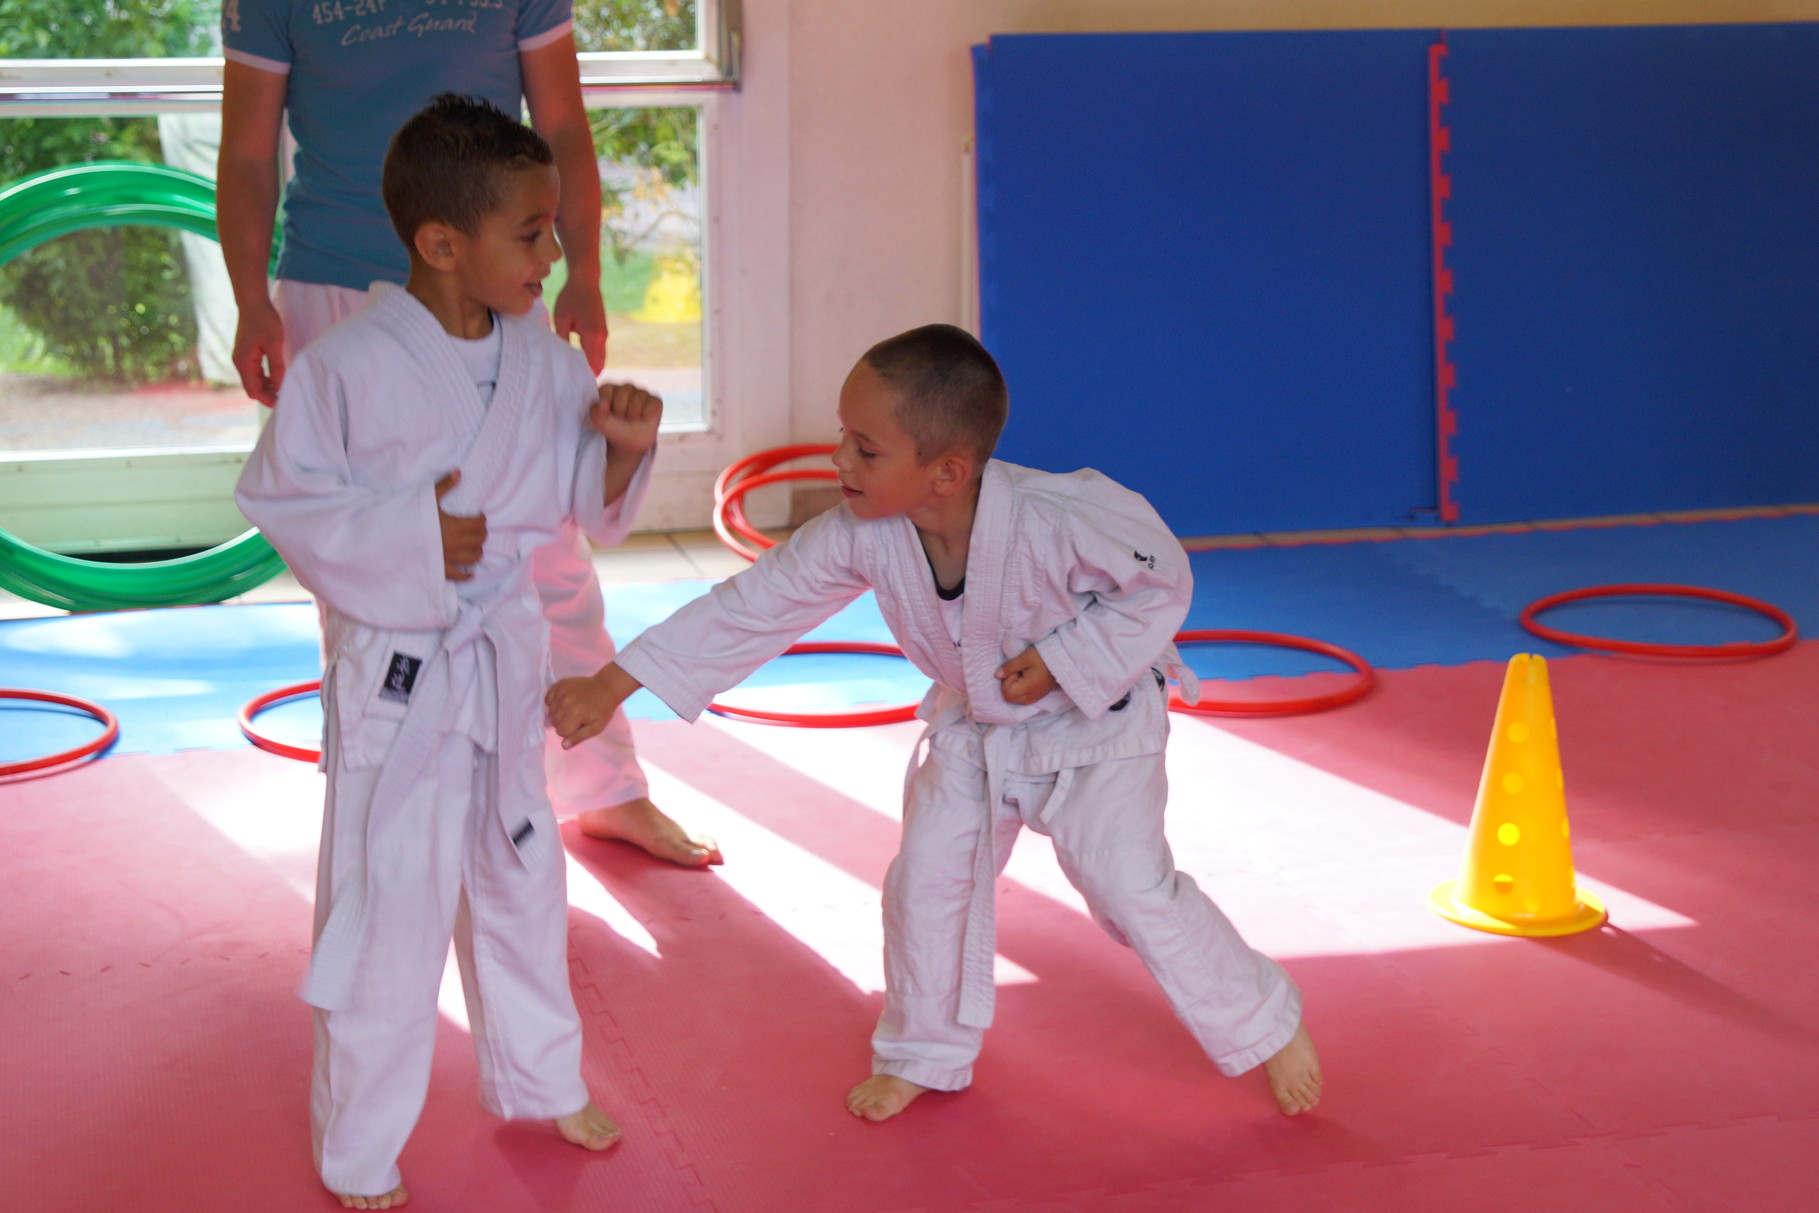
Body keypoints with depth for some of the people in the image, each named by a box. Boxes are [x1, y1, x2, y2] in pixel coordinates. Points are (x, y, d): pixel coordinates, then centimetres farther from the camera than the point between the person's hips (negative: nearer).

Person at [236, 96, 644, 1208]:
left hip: (504, 657, 6)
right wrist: (403, 535, -20)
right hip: (393, 671, -6)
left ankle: (541, 1081, 44)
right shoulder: (349, 367, -20)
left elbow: (583, 500, 6)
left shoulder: (543, 361, -2)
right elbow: (281, 497, -13)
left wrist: (624, 446, -13)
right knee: (387, 910, 2)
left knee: (521, 878, 22)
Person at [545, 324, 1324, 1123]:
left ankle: (1269, 1028, 16)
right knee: (927, 879, 6)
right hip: (975, 728, 5)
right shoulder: (859, 538, -24)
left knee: (1134, 891, -7)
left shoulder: (1059, 520, -39)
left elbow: (1161, 584, -21)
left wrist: (1062, 661, -29)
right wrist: (610, 687, -20)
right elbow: (751, 608, -18)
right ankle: (924, 1054, 30)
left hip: (1096, 727, -5)